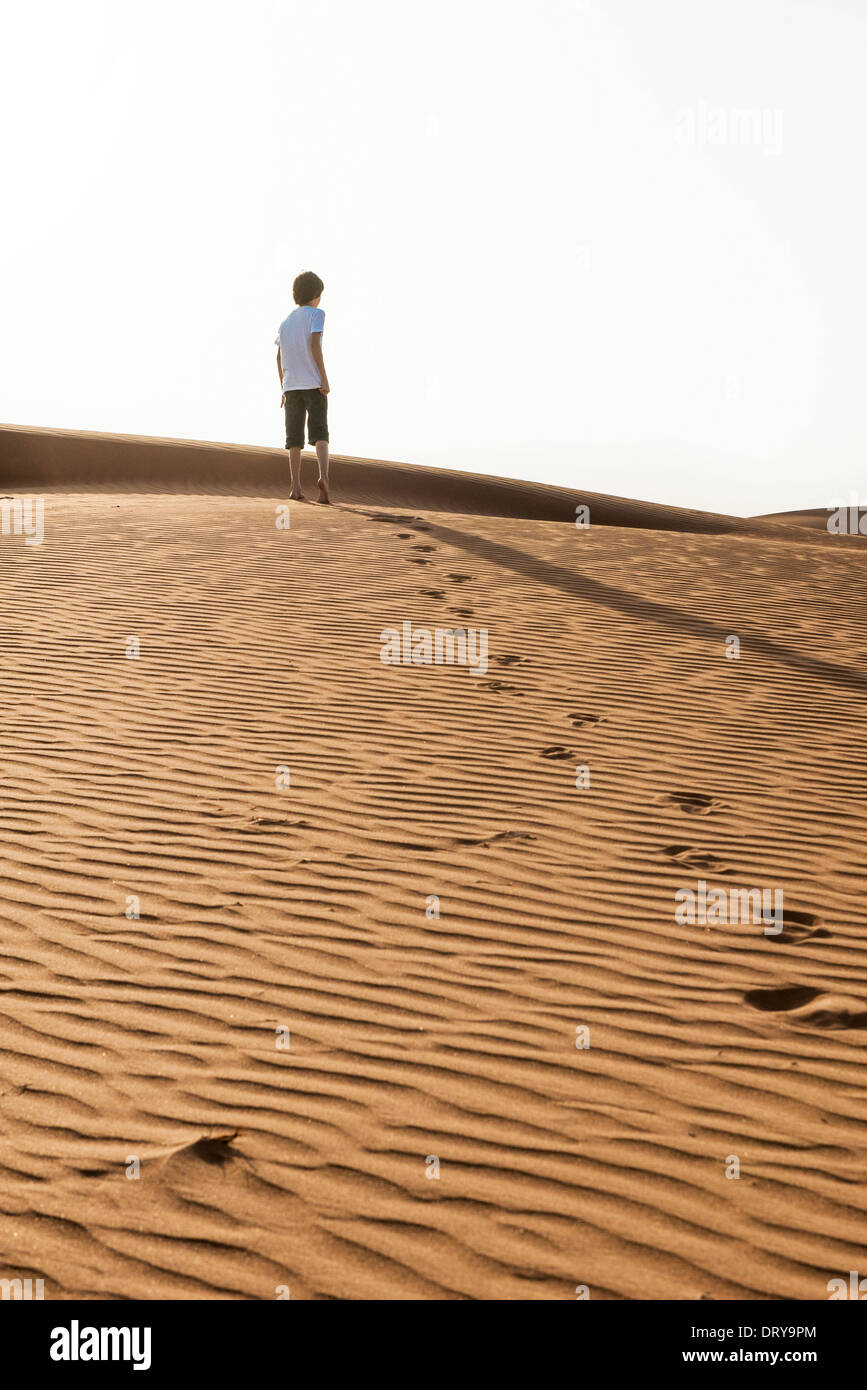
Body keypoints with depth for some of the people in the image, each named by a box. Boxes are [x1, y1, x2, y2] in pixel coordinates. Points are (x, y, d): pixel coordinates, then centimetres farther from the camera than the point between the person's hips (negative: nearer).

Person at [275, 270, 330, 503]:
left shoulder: (286, 322, 18)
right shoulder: (316, 314, 1)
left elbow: (279, 357, 16)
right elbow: (314, 344, -14)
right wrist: (324, 378, -14)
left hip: (291, 386, 4)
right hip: (314, 385, -4)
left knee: (294, 438, 7)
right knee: (319, 434, -9)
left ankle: (296, 487, 0)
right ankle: (323, 477, -31)